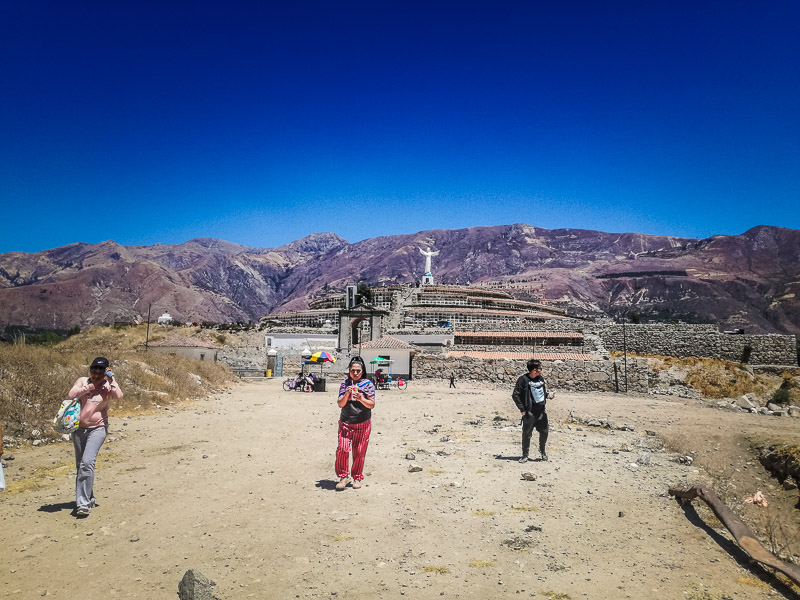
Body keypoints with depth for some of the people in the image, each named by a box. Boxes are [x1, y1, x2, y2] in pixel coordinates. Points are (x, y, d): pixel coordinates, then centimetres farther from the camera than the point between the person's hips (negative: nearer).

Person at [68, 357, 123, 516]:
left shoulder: (108, 386, -3)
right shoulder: (82, 381, 4)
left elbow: (119, 396, -22)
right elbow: (72, 395, -11)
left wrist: (111, 378, -16)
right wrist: (88, 387, -15)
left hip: (97, 428, -4)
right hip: (79, 429, 4)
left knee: (87, 463, -21)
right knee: (80, 466, 15)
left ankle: (83, 503, -18)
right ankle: (89, 497, 33)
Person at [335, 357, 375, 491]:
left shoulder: (368, 384, -1)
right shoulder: (345, 384, 4)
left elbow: (372, 405, -5)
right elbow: (340, 404, -2)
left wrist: (361, 399, -22)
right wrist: (347, 394, -19)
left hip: (363, 424, -1)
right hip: (345, 423, 1)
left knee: (359, 452, 3)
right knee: (342, 448, -12)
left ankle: (357, 478, 20)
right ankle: (344, 476, 4)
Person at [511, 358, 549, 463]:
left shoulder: (541, 379, 7)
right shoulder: (524, 380, -12)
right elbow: (515, 395, -12)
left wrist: (544, 403, 9)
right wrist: (522, 409, -12)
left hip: (542, 410, 6)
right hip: (530, 412, -5)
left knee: (544, 432, 10)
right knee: (527, 434, 0)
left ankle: (542, 451, 35)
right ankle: (525, 455, 13)